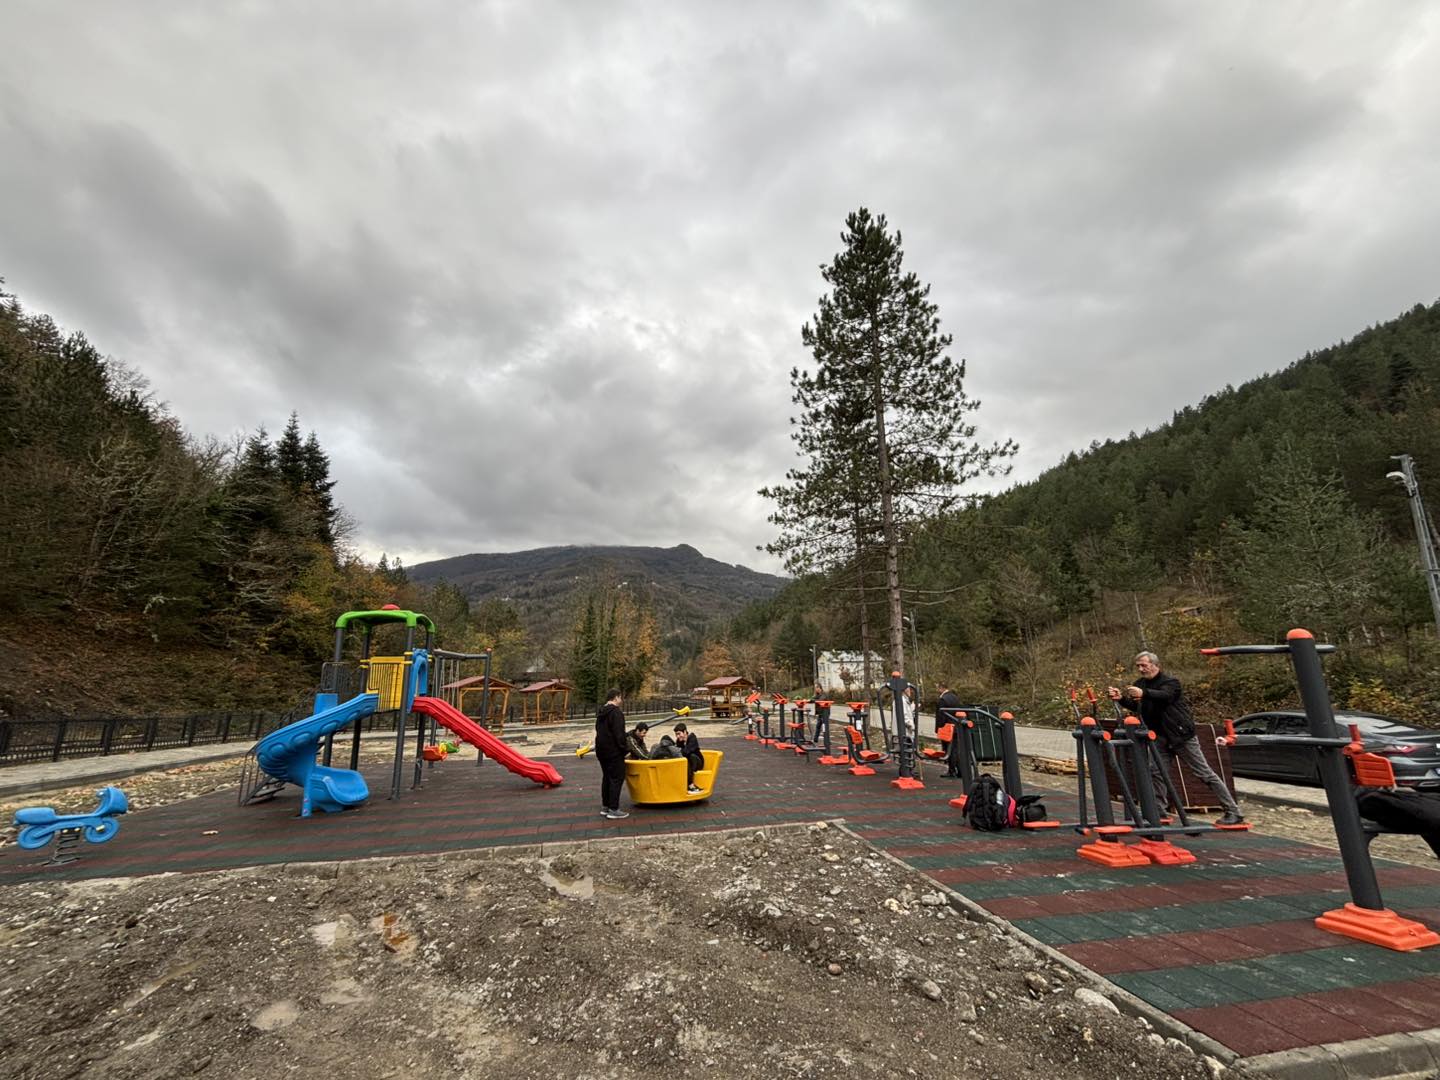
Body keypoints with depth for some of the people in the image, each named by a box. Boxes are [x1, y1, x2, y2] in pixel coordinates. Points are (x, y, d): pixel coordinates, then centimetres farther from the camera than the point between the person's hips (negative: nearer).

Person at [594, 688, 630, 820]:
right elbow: (619, 733, -21)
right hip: (614, 752, -9)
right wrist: (623, 748, -13)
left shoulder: (601, 712, 14)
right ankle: (613, 809, -4)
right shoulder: (616, 712, -17)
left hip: (601, 750, 9)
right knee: (617, 779, -4)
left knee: (606, 778, 17)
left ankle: (605, 807, 22)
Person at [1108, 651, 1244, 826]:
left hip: (1181, 736, -6)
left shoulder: (1171, 682, -13)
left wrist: (1144, 693, -53)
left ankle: (1233, 812, 13)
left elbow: (1165, 696, -35)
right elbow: (1135, 706, -8)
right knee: (1156, 772, 0)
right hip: (1161, 738, 6)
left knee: (1205, 774, 1)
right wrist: (1121, 698, -28)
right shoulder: (1140, 684, 5)